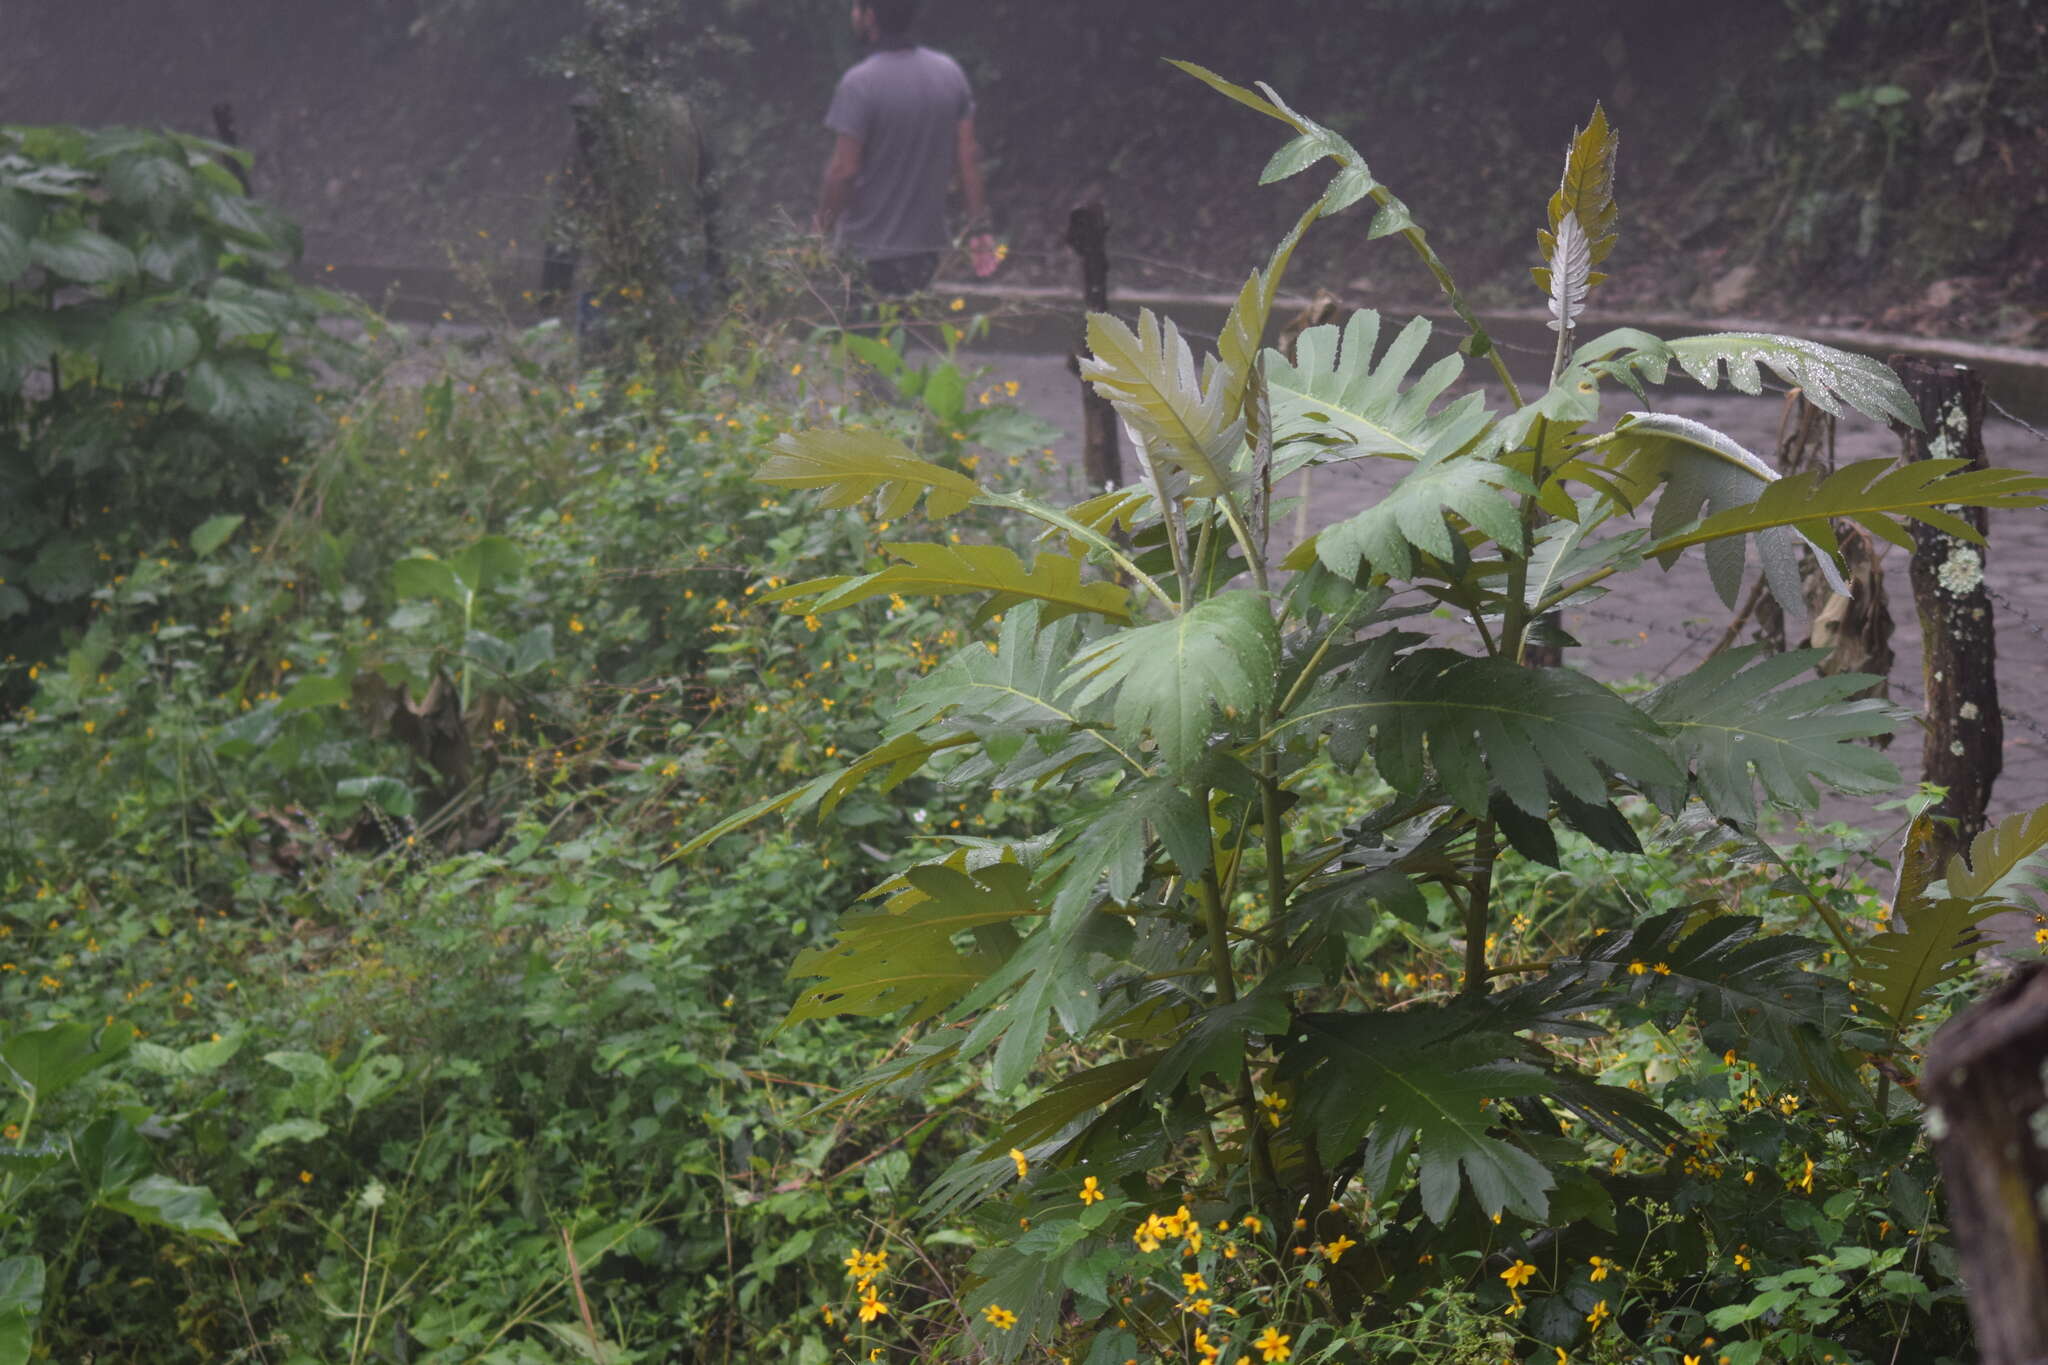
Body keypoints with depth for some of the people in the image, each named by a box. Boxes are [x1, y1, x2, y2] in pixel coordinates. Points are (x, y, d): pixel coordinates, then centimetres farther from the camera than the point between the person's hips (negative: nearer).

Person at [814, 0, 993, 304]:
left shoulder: (858, 84, -17)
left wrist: (823, 229, -5)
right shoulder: (950, 72, 2)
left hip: (869, 251, -6)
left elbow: (844, 170, -17)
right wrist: (978, 227, 8)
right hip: (927, 243, 6)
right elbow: (968, 157, 4)